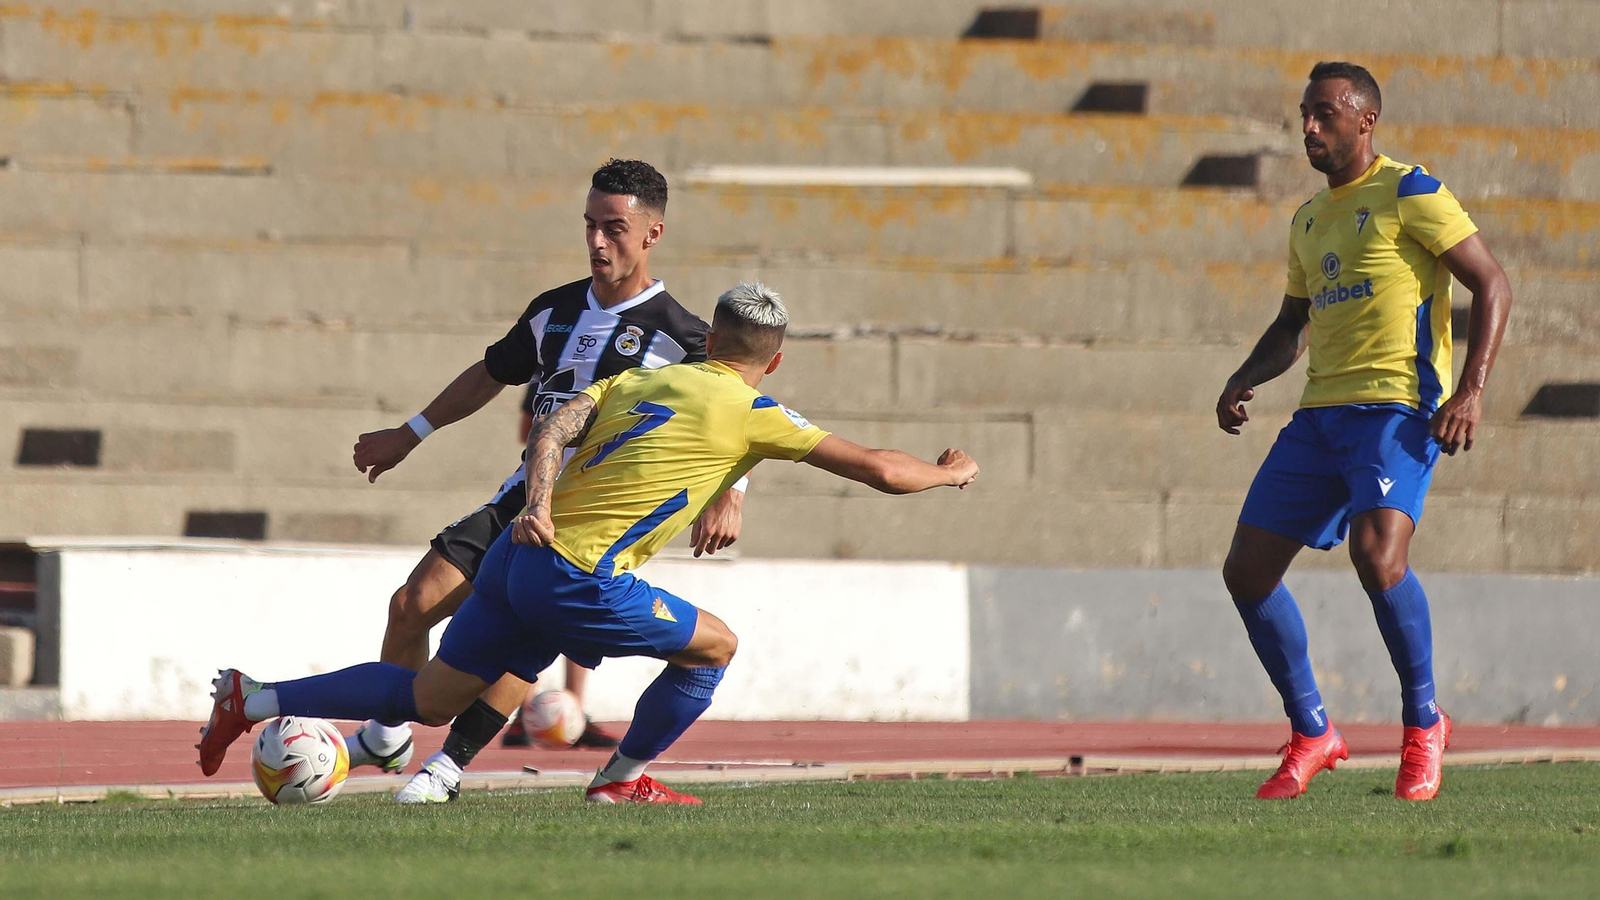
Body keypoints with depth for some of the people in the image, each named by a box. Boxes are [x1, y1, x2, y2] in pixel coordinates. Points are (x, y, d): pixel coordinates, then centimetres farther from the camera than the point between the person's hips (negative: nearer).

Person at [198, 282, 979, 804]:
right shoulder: (751, 414, 0)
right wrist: (946, 473, 20)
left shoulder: (636, 380, 18)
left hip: (522, 551, 7)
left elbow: (553, 430, 1)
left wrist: (539, 504, -12)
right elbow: (877, 469, 3)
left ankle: (253, 700, 8)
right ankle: (622, 780, 18)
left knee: (429, 699, 14)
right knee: (714, 644, 9)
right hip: (578, 579, -7)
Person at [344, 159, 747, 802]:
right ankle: (386, 740, 15)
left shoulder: (676, 335, -8)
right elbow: (492, 374, 26)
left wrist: (730, 494, -29)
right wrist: (410, 435, 31)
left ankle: (448, 767, -14)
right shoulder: (554, 310, 11)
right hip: (525, 500, 6)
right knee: (412, 604, -5)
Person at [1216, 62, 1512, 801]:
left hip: (1396, 407, -8)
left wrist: (1471, 389, -16)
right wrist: (1245, 380, 10)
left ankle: (1423, 721, -8)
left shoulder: (1409, 195, -3)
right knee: (1247, 571, 0)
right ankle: (1311, 734, 14)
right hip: (1321, 410, 8)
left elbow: (1492, 285, -6)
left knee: (1377, 554, -29)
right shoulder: (1310, 220, 20)